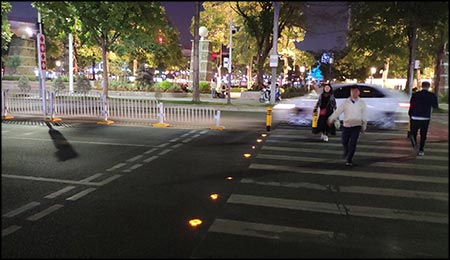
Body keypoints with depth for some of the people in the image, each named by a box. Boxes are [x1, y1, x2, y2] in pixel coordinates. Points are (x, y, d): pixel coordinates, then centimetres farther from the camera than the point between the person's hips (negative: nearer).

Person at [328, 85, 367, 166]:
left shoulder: (362, 103, -3)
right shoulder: (346, 102, -4)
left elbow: (364, 115, 4)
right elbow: (337, 111, -1)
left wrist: (364, 127, 9)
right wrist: (331, 120, 1)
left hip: (356, 126, -1)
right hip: (346, 125, 1)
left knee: (353, 143, -8)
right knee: (344, 142, 13)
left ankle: (349, 159, 6)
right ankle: (346, 152, 45)